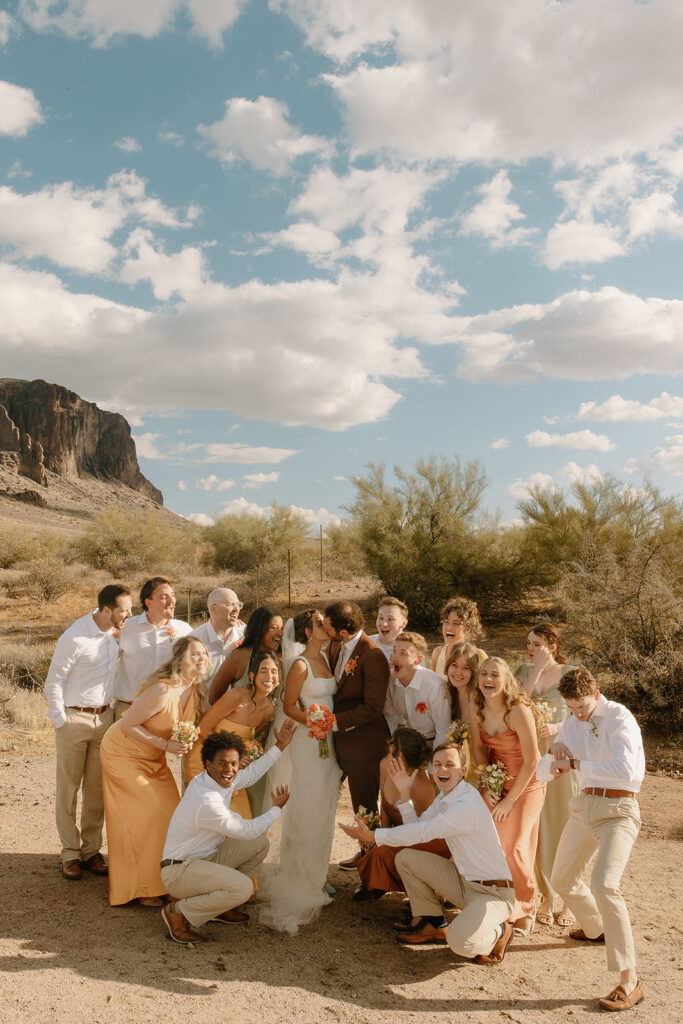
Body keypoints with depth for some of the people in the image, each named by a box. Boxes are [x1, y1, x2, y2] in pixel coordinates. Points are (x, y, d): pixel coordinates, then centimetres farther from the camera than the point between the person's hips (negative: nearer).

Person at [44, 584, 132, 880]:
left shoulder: (115, 633, 1)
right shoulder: (74, 639, -19)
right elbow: (53, 682, -11)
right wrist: (60, 722, -9)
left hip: (104, 718, 6)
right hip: (74, 719, -6)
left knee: (97, 788, 9)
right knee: (68, 788, 4)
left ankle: (91, 850, 19)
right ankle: (70, 854, 15)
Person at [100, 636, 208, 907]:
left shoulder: (197, 691, -6)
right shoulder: (163, 690, -32)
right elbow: (127, 725, -26)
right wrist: (166, 745, -28)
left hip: (153, 758, 8)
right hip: (123, 752, -8)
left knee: (169, 812, 4)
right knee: (142, 816, -7)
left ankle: (162, 879, 20)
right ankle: (141, 887, 8)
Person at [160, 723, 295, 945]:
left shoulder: (218, 780, -2)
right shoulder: (207, 802, -30)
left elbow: (251, 774, 20)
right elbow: (248, 831, -18)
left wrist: (279, 746, 19)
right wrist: (277, 809, -2)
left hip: (205, 858, 10)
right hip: (179, 870, -10)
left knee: (260, 844, 8)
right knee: (243, 887, -29)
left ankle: (218, 906, 15)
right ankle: (180, 913, -7)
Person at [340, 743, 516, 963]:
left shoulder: (468, 805, -25)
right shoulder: (445, 796, 6)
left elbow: (421, 833, -24)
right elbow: (417, 827, 6)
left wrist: (372, 836, -19)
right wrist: (404, 793, -3)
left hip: (493, 892, -8)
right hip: (464, 881, 9)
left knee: (459, 942, -33)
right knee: (405, 857, 1)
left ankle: (498, 932, 2)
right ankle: (433, 925, 14)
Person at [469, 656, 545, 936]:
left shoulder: (518, 711, -24)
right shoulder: (477, 711, -7)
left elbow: (532, 760, -20)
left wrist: (510, 800, -13)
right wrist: (487, 785, -3)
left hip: (526, 785, -5)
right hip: (495, 783, 5)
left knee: (514, 849, -10)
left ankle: (525, 911, 15)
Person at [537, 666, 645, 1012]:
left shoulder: (618, 717, -14)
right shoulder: (573, 725, 9)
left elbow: (625, 770, -30)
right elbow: (544, 774, 12)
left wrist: (575, 763, -21)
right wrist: (554, 753, -11)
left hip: (617, 809, -8)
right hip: (584, 804, 8)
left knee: (603, 884, -25)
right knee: (562, 879, 19)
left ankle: (629, 982, -16)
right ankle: (595, 928, 48)